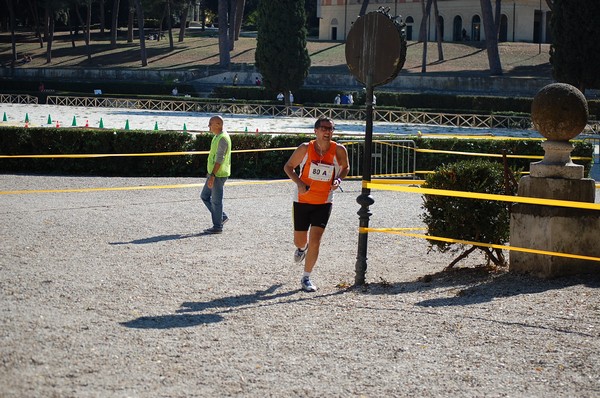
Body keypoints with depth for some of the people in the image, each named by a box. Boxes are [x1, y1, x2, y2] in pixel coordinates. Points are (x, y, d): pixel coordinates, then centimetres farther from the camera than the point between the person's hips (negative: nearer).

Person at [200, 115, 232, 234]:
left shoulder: (222, 139, -19)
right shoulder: (217, 136, 13)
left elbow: (220, 159, -24)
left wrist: (212, 175, -26)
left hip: (219, 174, -10)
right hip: (213, 173, 10)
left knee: (216, 200, -3)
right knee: (205, 196, 15)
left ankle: (217, 227, 5)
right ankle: (222, 217, 21)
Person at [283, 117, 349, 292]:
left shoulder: (339, 151, -9)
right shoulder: (305, 148, -12)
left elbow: (345, 168, 10)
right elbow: (288, 167, 0)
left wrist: (338, 179, -11)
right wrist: (299, 183, -17)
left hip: (324, 203, 0)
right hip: (302, 200, 0)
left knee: (315, 240, -10)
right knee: (300, 241, 10)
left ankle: (306, 278, 5)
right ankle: (302, 248, 50)